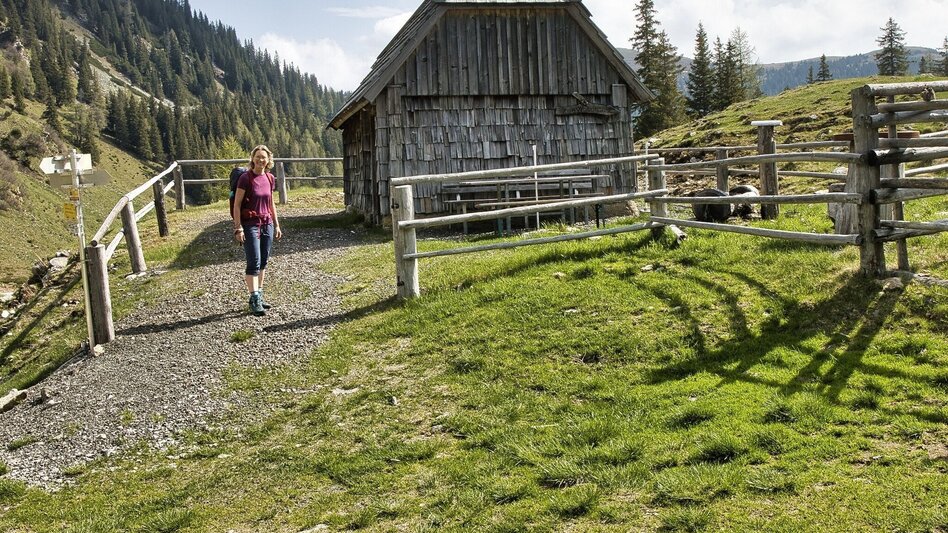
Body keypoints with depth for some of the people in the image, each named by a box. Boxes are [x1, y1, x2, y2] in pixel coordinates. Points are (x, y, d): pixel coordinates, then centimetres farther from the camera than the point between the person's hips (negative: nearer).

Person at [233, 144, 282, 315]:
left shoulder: (269, 178, 8)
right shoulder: (246, 178, -9)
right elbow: (237, 204, -9)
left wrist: (276, 225, 17)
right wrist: (238, 228, -14)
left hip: (267, 224, 6)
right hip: (250, 224, -6)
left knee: (263, 262, 9)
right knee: (254, 262, -9)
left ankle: (259, 296, 18)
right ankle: (255, 301, -7)